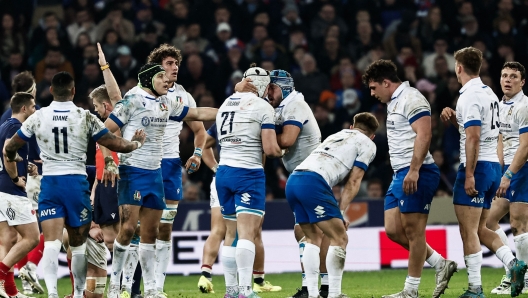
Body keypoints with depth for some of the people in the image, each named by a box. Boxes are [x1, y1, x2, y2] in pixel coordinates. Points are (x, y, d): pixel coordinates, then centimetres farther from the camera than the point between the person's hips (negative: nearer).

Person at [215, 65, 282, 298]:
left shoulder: (225, 104, 16)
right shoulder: (263, 107, -6)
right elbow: (270, 149, -11)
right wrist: (280, 152, 8)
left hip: (224, 172, 7)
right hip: (248, 172, -7)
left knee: (231, 232, 12)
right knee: (247, 231, -12)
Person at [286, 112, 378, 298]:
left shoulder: (336, 136, 35)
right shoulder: (367, 144, 15)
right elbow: (353, 182, 5)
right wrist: (341, 211, 4)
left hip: (293, 181, 7)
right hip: (313, 182, -7)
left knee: (313, 238, 19)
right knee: (339, 239, 1)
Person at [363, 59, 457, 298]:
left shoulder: (411, 99, -11)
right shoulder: (393, 102, 20)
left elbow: (423, 135, -21)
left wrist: (414, 170, -26)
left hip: (415, 174, -11)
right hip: (400, 175, 11)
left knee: (413, 231, -6)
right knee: (393, 231, 7)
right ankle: (441, 264, 14)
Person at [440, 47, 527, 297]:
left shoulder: (470, 96, -14)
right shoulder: (488, 93, 15)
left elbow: (473, 138, -21)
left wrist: (469, 175, -21)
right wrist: (454, 118, 12)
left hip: (477, 166, -9)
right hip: (493, 165, 9)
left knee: (469, 232, -5)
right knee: (480, 229, 15)